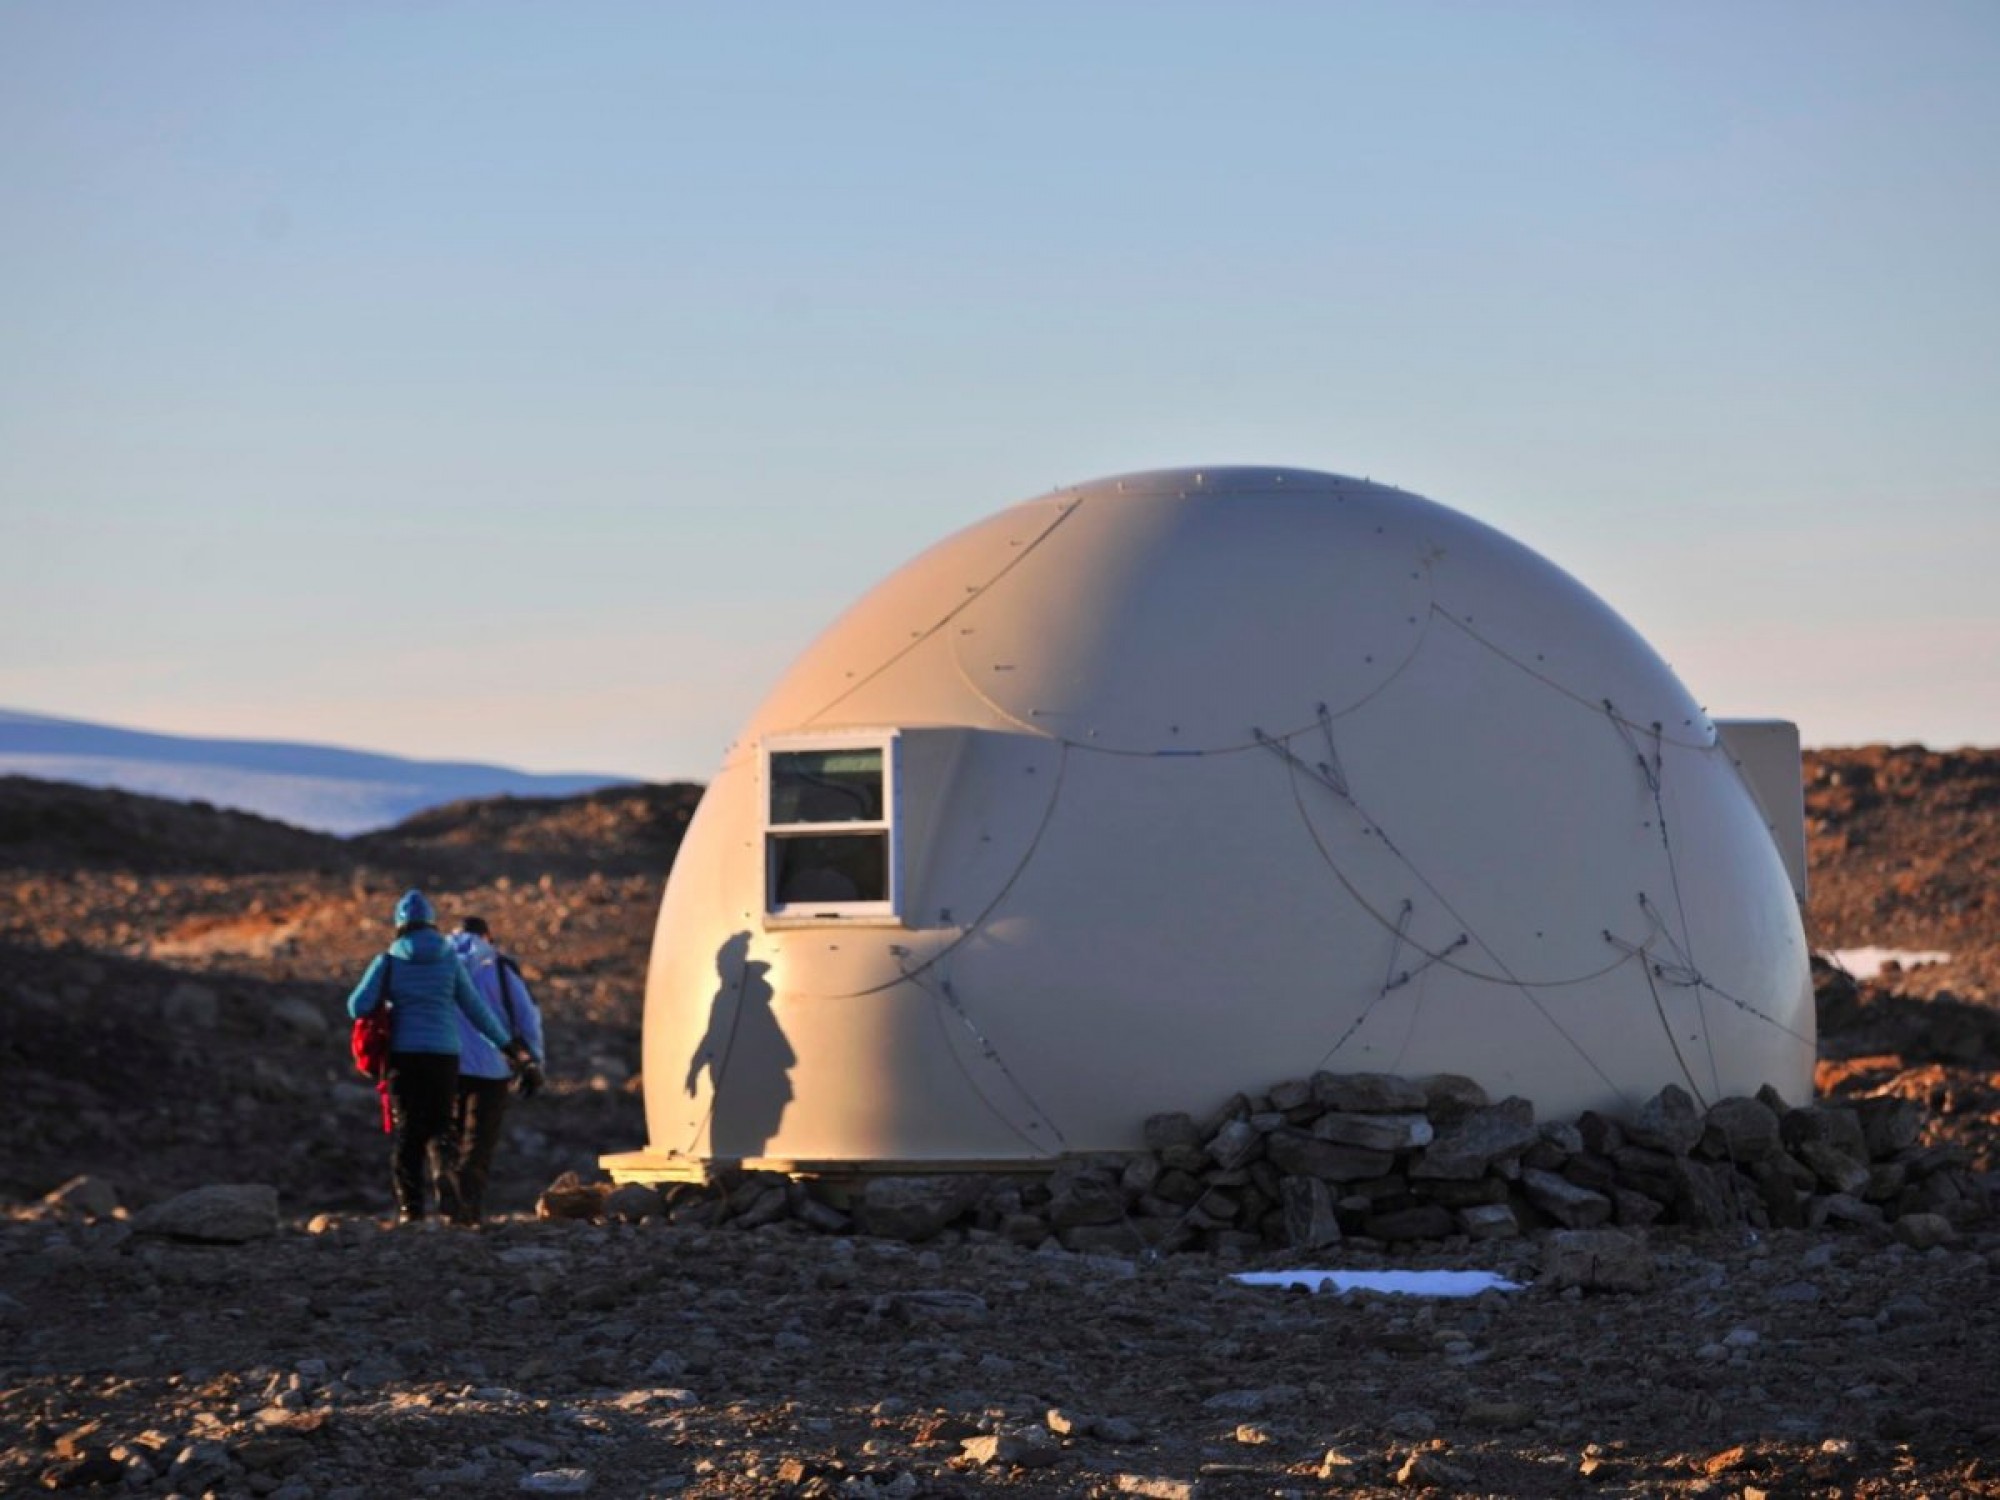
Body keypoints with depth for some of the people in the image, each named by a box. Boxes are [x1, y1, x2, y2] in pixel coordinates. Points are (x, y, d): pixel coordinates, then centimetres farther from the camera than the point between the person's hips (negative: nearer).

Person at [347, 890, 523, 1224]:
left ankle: (410, 1207, 1)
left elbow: (358, 1006, -8)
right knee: (439, 1125, 10)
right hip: (443, 1055, 1)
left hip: (403, 1055, -1)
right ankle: (445, 1172, -20)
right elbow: (475, 1008, 7)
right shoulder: (449, 959, 3)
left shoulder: (388, 962, 0)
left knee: (406, 1130, 7)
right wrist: (506, 1043, 18)